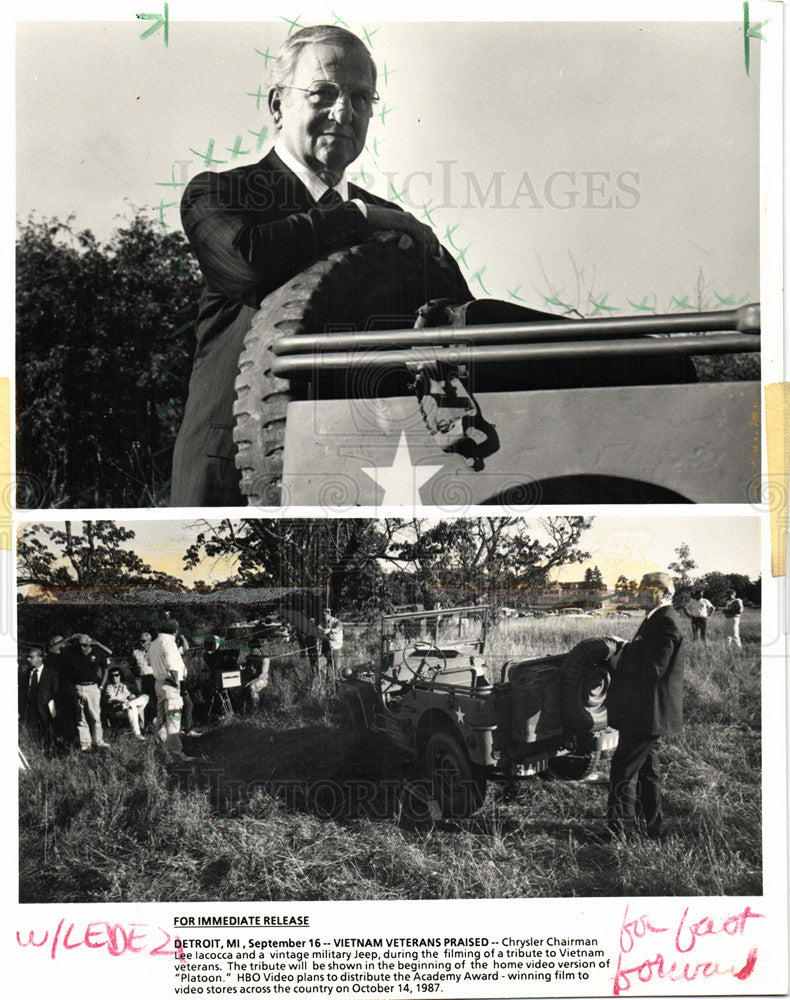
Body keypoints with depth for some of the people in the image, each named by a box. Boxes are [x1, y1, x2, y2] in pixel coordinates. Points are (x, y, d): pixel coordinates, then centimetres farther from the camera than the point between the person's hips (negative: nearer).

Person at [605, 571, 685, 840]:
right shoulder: (656, 619, 16)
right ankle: (649, 824, 29)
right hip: (646, 712, 11)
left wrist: (616, 662, -16)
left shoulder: (666, 622, -18)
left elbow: (653, 669, -24)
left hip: (647, 713, -11)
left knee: (624, 766, -9)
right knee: (646, 765, 18)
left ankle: (620, 826, -4)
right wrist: (621, 655, 6)